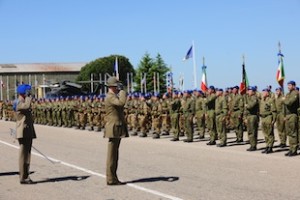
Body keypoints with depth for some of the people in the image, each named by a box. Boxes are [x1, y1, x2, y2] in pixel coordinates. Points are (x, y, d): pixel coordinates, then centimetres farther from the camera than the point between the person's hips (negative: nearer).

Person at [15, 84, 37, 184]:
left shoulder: (24, 103, 20)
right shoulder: (19, 103, -13)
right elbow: (27, 105, -36)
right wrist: (28, 96, -20)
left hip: (28, 133, 10)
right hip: (23, 133, -10)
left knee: (27, 155, 11)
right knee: (23, 155, -8)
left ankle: (25, 177, 16)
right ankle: (23, 178, -6)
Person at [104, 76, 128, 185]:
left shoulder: (113, 96, 20)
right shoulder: (110, 97, -14)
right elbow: (121, 102, -31)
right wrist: (122, 91, -20)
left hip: (117, 129, 11)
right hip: (114, 129, -11)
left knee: (114, 154, 12)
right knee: (112, 154, -7)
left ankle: (113, 178, 17)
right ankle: (111, 179, -4)